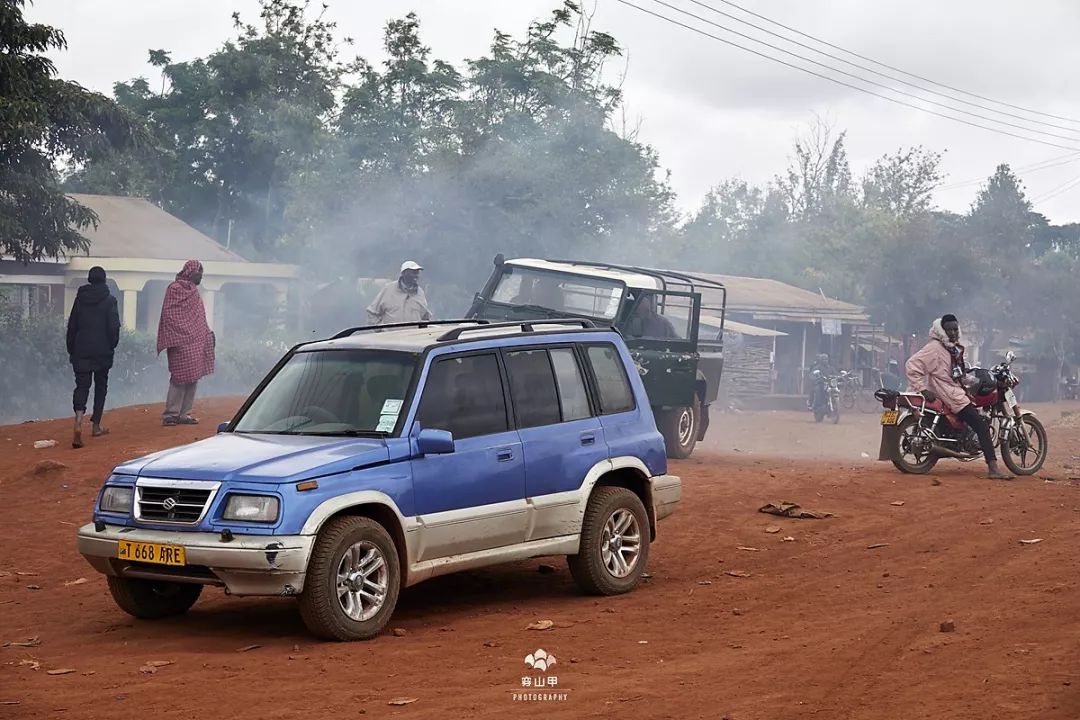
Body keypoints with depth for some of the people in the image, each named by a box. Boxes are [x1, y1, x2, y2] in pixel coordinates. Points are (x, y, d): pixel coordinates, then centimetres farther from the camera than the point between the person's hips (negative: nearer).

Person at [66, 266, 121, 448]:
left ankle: (78, 423, -27)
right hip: (102, 350, -1)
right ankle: (96, 426, 19)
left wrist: (71, 349, 12)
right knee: (101, 386, 14)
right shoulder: (109, 300, -5)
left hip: (81, 350, 2)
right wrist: (112, 345, 6)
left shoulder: (80, 298, 4)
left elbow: (72, 326, 6)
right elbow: (114, 326, -9)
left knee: (82, 385, -3)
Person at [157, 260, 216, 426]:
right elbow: (169, 315, -12)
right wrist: (173, 341, -18)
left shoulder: (193, 291, 19)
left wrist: (208, 334, 15)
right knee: (180, 378, -10)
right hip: (181, 343, -8)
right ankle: (170, 414, -7)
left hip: (196, 341, 8)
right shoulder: (174, 289, -6)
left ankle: (184, 414, 10)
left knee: (193, 378, 6)